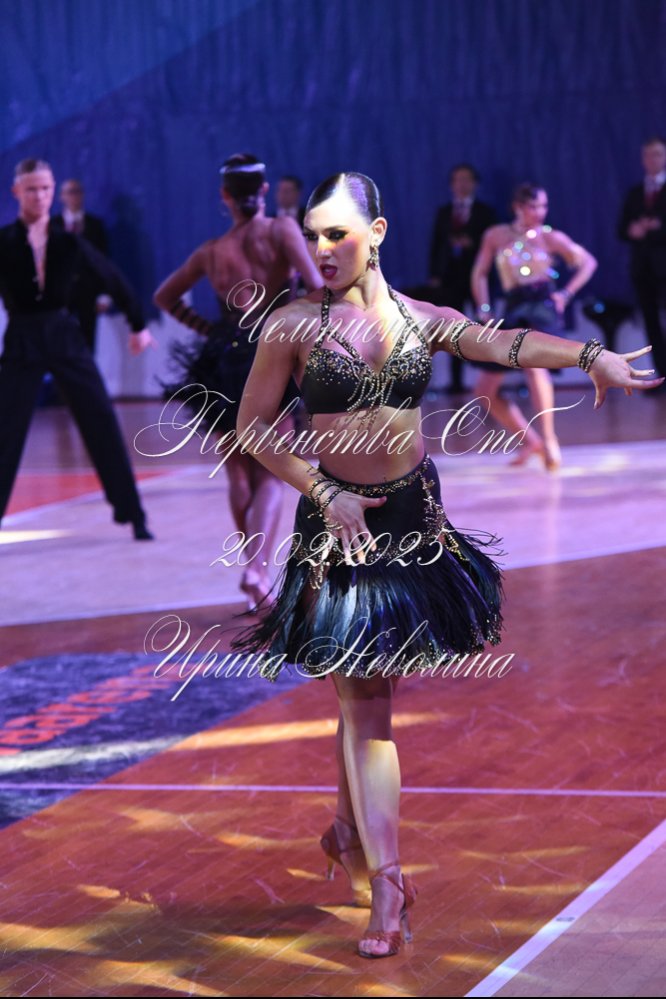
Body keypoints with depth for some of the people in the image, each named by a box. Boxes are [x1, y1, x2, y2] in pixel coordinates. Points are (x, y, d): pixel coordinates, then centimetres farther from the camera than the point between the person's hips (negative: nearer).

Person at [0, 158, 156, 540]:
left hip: (65, 336, 2)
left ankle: (133, 515, 9)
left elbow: (114, 279, 13)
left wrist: (138, 325, 18)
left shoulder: (68, 243, 1)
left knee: (103, 424, 0)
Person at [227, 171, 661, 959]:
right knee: (362, 699, -6)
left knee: (372, 687, 12)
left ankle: (349, 827, 34)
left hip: (413, 516, 3)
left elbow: (506, 343, -11)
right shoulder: (293, 324, -6)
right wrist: (323, 492, -12)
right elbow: (254, 428, -3)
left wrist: (589, 353, -26)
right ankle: (383, 882, -6)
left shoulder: (420, 320, 2)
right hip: (339, 523, -3)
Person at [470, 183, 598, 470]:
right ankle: (530, 440, 18)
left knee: (533, 360, -35)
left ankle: (549, 439, -30)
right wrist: (484, 309, 6)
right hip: (514, 310, 4)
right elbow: (479, 273, 18)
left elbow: (588, 262, 13)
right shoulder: (496, 235, 9)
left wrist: (567, 293, 3)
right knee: (485, 390, 2)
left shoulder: (550, 237, 5)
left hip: (543, 306, -4)